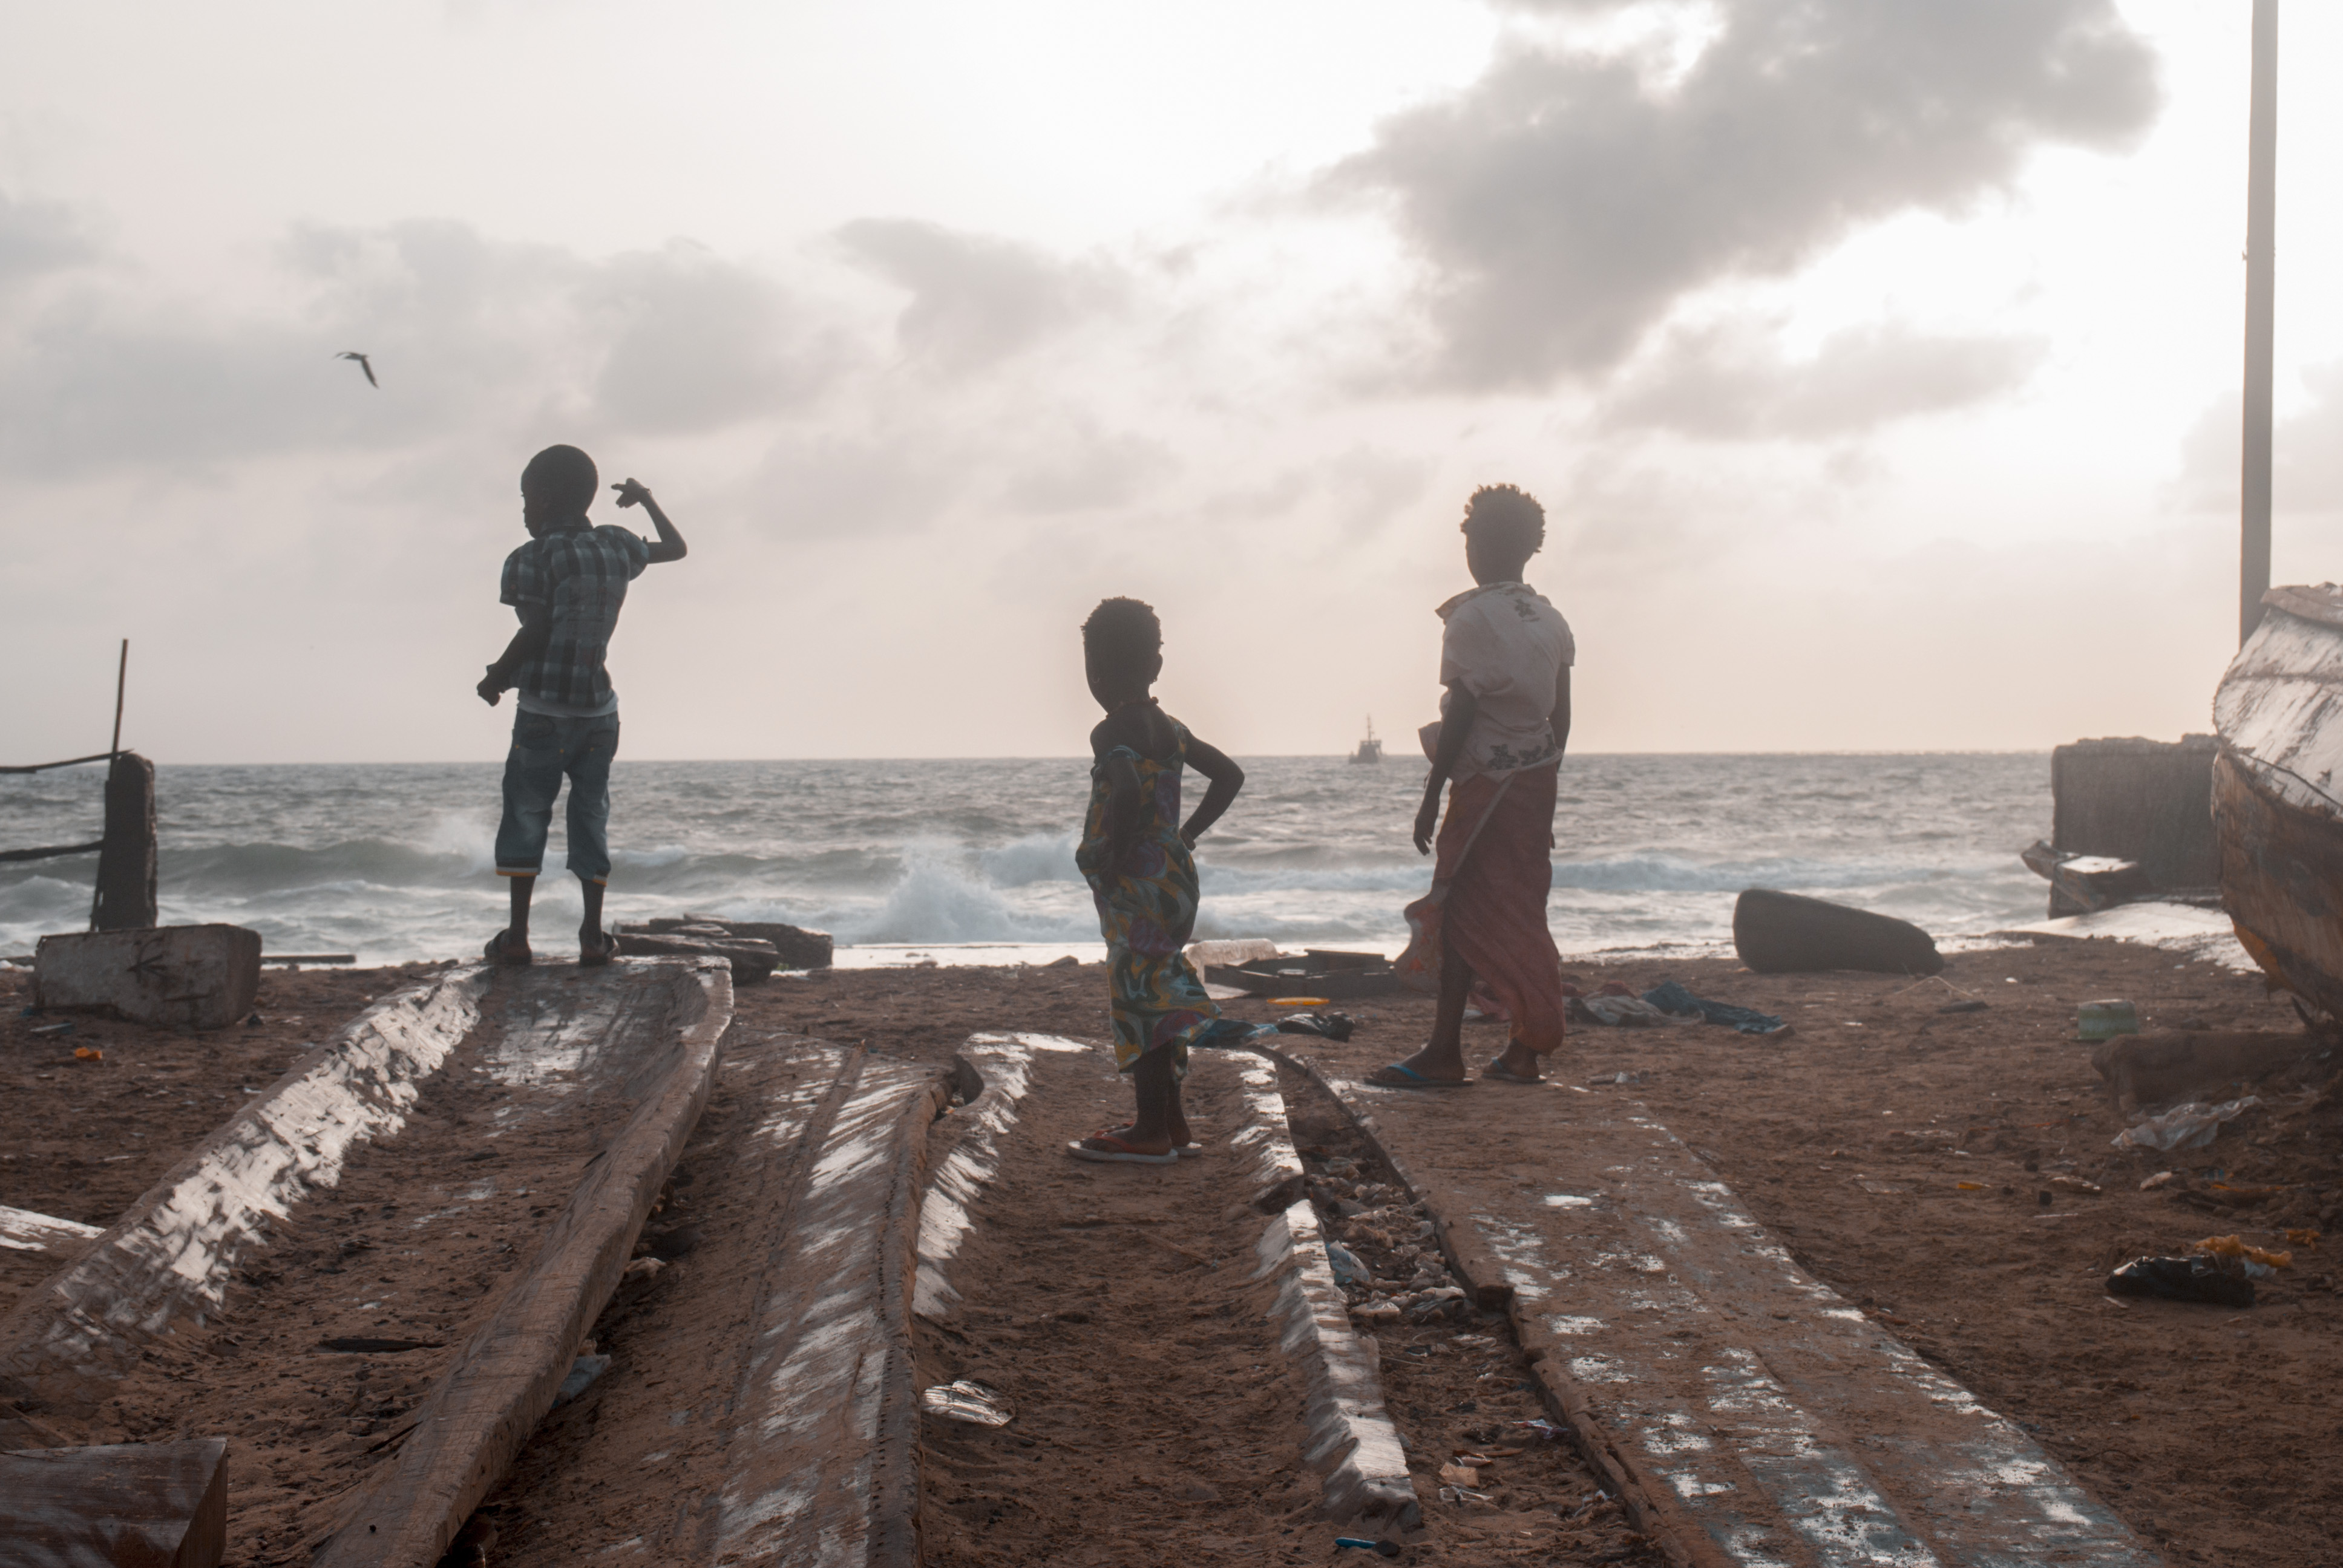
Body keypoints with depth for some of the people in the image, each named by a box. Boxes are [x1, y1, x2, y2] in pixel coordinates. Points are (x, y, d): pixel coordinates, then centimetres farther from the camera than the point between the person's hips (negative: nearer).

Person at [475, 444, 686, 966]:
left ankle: (517, 935, 4)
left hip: (543, 711, -4)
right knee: (591, 817, 10)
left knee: (526, 815, 5)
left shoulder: (533, 559, -8)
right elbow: (676, 548, 24)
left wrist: (496, 677, 1)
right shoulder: (617, 546, 7)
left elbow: (535, 632, -13)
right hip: (600, 710, 4)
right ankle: (593, 936, 7)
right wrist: (646, 500, 37)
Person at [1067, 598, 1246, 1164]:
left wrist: (1111, 857, -23)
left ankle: (1151, 1132, -2)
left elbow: (1128, 792, -34)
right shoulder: (1170, 729, 12)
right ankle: (1169, 1121, 22)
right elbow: (1228, 775, 22)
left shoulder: (1112, 733, -15)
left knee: (1138, 996, -4)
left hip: (1138, 881, -9)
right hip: (1175, 873, 9)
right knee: (1154, 994, 16)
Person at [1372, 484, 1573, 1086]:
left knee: (1459, 911, -5)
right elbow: (1562, 715, 11)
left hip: (1484, 781, -7)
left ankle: (1444, 1053, -7)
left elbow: (1461, 714, -16)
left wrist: (1431, 798, -13)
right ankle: (1526, 1049, 12)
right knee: (1522, 911, 11)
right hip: (1536, 780, 7)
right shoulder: (1551, 620, 10)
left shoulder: (1472, 618, -12)